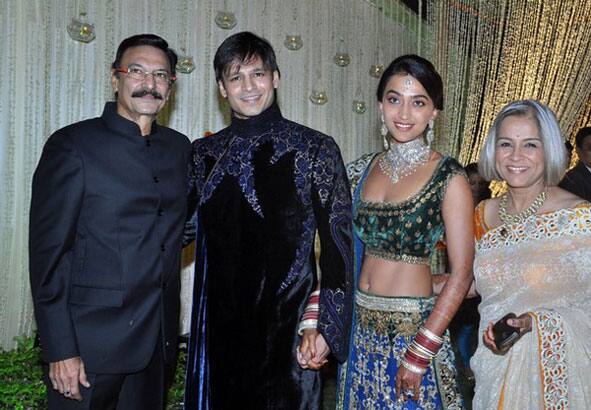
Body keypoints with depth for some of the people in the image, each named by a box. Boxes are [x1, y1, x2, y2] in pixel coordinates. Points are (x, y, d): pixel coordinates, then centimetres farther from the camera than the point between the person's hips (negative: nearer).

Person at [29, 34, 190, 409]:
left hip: (159, 340, 5)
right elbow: (47, 251, -10)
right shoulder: (72, 145, -8)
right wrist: (60, 351, -13)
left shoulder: (180, 147, 8)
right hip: (90, 343, -5)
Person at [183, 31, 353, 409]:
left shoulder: (315, 149, -5)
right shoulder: (205, 152, 6)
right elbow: (182, 227, 13)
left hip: (288, 325, -3)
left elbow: (338, 246, -6)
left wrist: (322, 326, -11)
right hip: (218, 324, 4)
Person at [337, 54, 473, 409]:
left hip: (413, 328, -4)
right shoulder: (363, 169, 3)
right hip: (359, 327, 4)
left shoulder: (448, 177, -10)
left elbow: (462, 273, -12)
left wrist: (420, 353, -14)